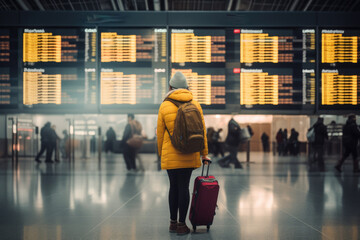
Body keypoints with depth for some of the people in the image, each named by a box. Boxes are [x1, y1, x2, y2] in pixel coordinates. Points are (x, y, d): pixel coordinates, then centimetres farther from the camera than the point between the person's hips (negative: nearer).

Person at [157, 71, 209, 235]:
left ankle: (173, 222, 19)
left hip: (170, 155, -1)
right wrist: (204, 153, 11)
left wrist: (161, 153, 14)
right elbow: (202, 131, 6)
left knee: (173, 187, 10)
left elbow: (160, 134, 3)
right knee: (184, 187, 3)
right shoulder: (195, 105, 4)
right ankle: (181, 224, 6)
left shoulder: (164, 106, -1)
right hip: (190, 155, 1)